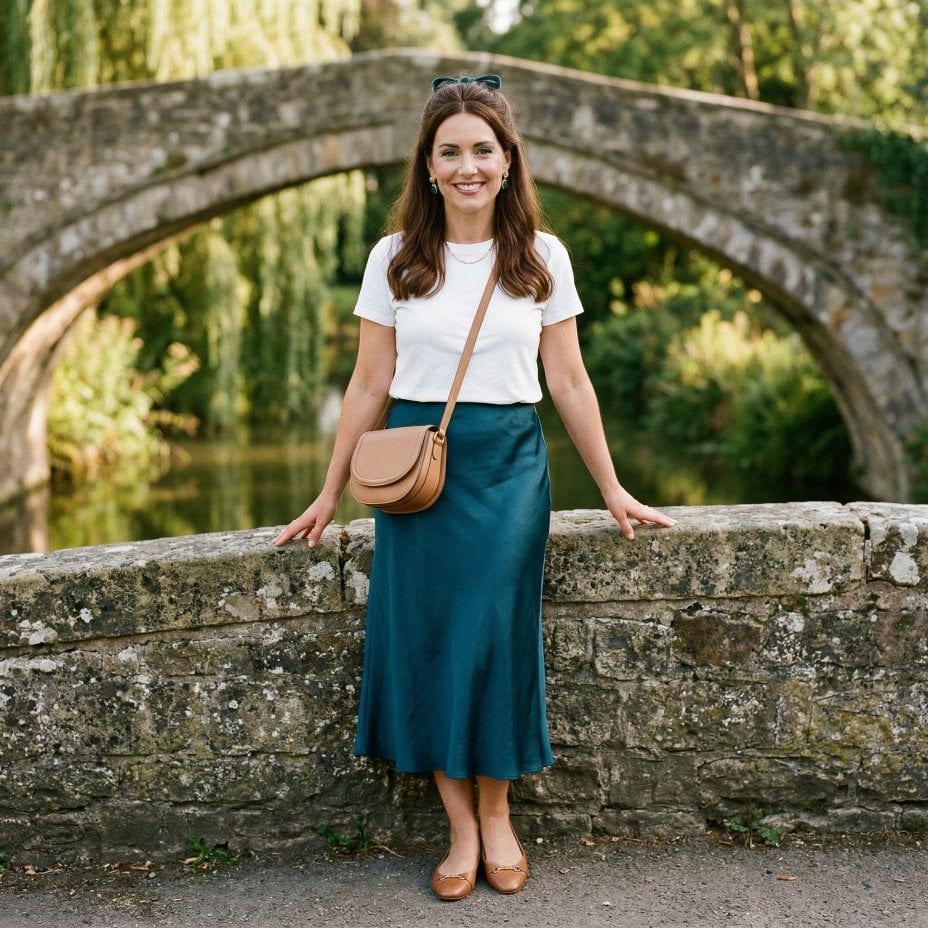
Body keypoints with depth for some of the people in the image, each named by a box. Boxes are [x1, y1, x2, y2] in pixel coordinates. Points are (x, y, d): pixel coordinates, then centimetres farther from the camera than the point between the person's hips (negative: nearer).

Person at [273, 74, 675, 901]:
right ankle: (461, 826, 14)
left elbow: (569, 381, 5)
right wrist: (330, 495, 5)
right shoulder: (395, 259, 1)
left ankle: (496, 813, 19)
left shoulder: (541, 258, 1)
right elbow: (370, 383, 4)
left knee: (496, 635, -1)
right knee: (424, 637, 0)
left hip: (509, 466, 0)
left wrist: (612, 489, 6)